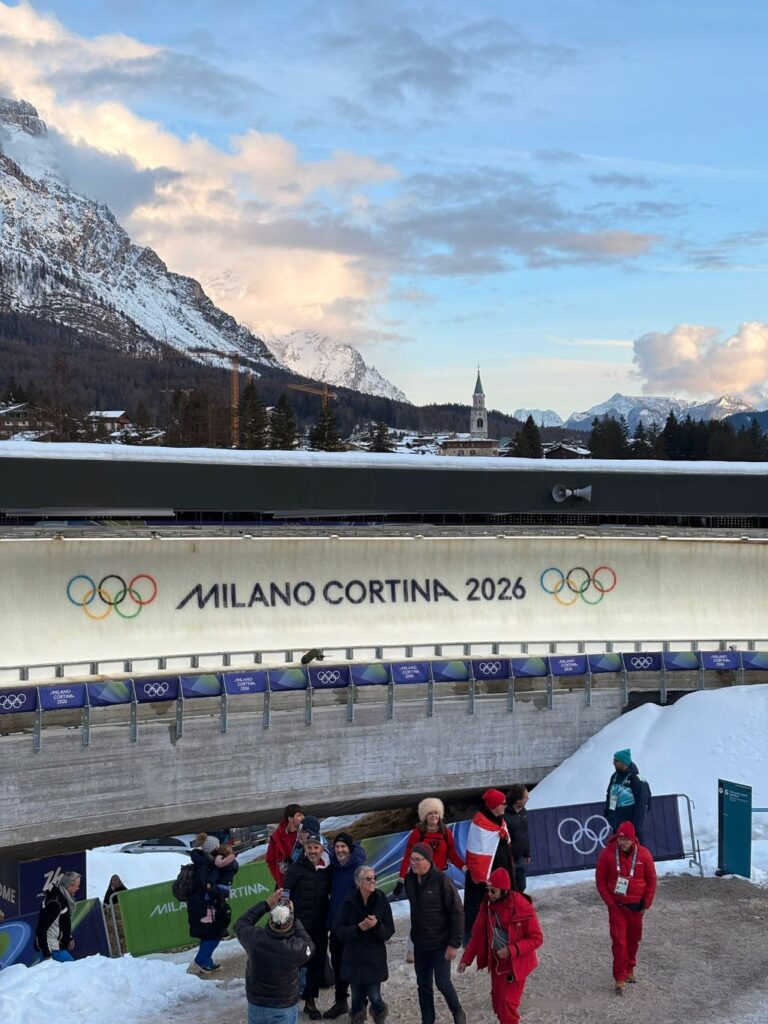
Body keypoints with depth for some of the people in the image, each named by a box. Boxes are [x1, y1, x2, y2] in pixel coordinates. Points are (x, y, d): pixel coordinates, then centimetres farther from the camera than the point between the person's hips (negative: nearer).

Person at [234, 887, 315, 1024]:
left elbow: (240, 924, 1)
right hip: (285, 1009, -2)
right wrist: (292, 917, -4)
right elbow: (309, 945, -2)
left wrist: (266, 904, -1)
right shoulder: (296, 947, -27)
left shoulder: (254, 938, -22)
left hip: (256, 1004, 3)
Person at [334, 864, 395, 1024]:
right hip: (353, 958, 1)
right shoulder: (349, 902, -6)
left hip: (375, 959, -1)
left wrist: (377, 925, -23)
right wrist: (358, 928, -20)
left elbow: (389, 931, -3)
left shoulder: (382, 901, -5)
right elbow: (338, 931, -5)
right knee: (357, 996, 7)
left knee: (374, 996, -3)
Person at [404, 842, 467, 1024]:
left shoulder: (442, 880, -21)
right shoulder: (409, 879, -2)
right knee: (423, 985, 13)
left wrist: (454, 943, -18)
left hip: (440, 943, -6)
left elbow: (457, 912, -18)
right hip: (419, 943, 6)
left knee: (442, 982, 0)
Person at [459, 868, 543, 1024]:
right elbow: (478, 934, 4)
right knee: (497, 1001, 15)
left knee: (507, 1003, -6)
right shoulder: (487, 905, -6)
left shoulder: (523, 908, -22)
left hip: (515, 964, -6)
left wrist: (512, 950, -27)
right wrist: (466, 959, -2)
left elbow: (537, 938, -17)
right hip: (496, 962, 6)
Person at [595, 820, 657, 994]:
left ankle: (629, 969, 37)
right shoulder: (608, 854, -14)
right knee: (619, 941, -7)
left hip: (636, 906, 2)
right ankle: (620, 978, 1)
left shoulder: (643, 855, -10)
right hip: (617, 906, -2)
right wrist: (610, 902, -8)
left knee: (634, 939, 15)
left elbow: (651, 880, 1)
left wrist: (646, 903, -1)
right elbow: (600, 880, -5)